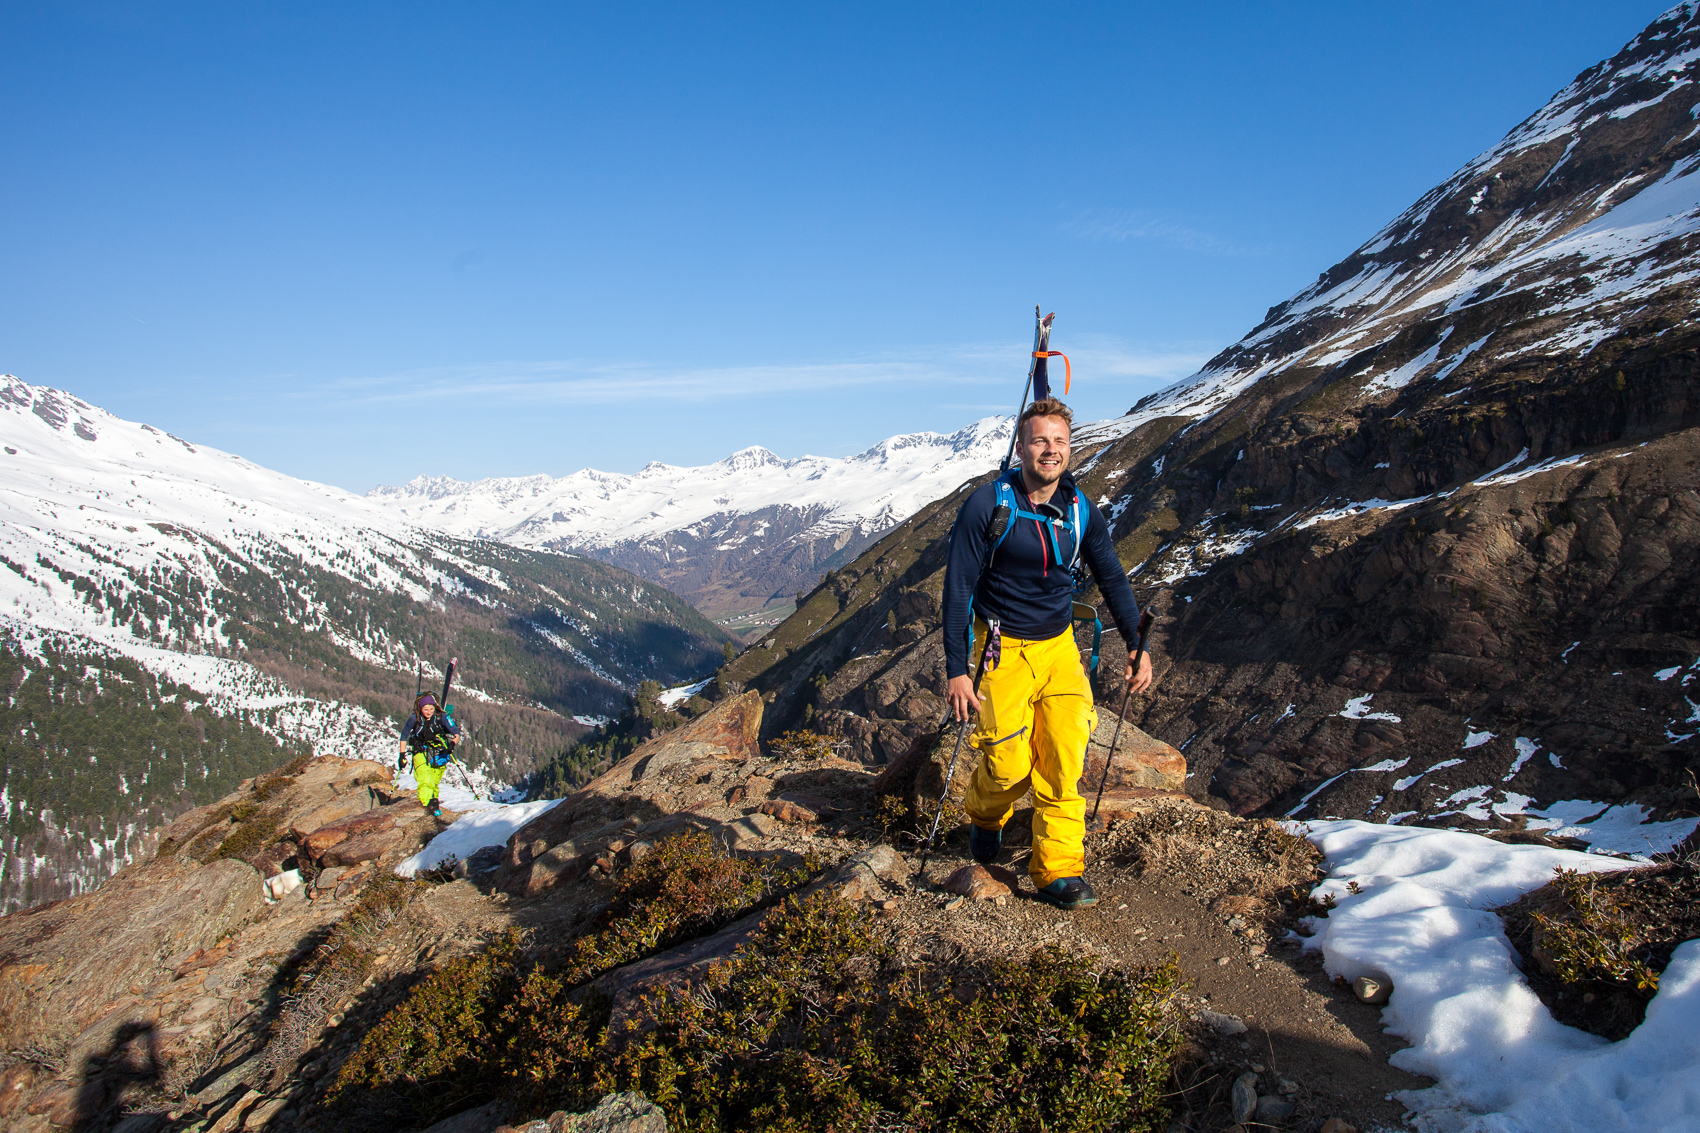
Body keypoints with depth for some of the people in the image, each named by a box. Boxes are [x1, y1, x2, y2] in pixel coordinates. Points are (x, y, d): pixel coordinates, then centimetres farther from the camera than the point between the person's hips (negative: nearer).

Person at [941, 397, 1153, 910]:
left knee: (1065, 761, -6)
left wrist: (1136, 644, 4)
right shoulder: (987, 506, -14)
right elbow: (958, 589, -12)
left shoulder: (1081, 511, -1)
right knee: (1011, 766, -1)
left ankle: (1059, 870, 6)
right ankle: (984, 815, 33)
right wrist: (956, 670, -15)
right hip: (1003, 650, -3)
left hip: (1059, 646, 4)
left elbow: (1112, 579, 11)